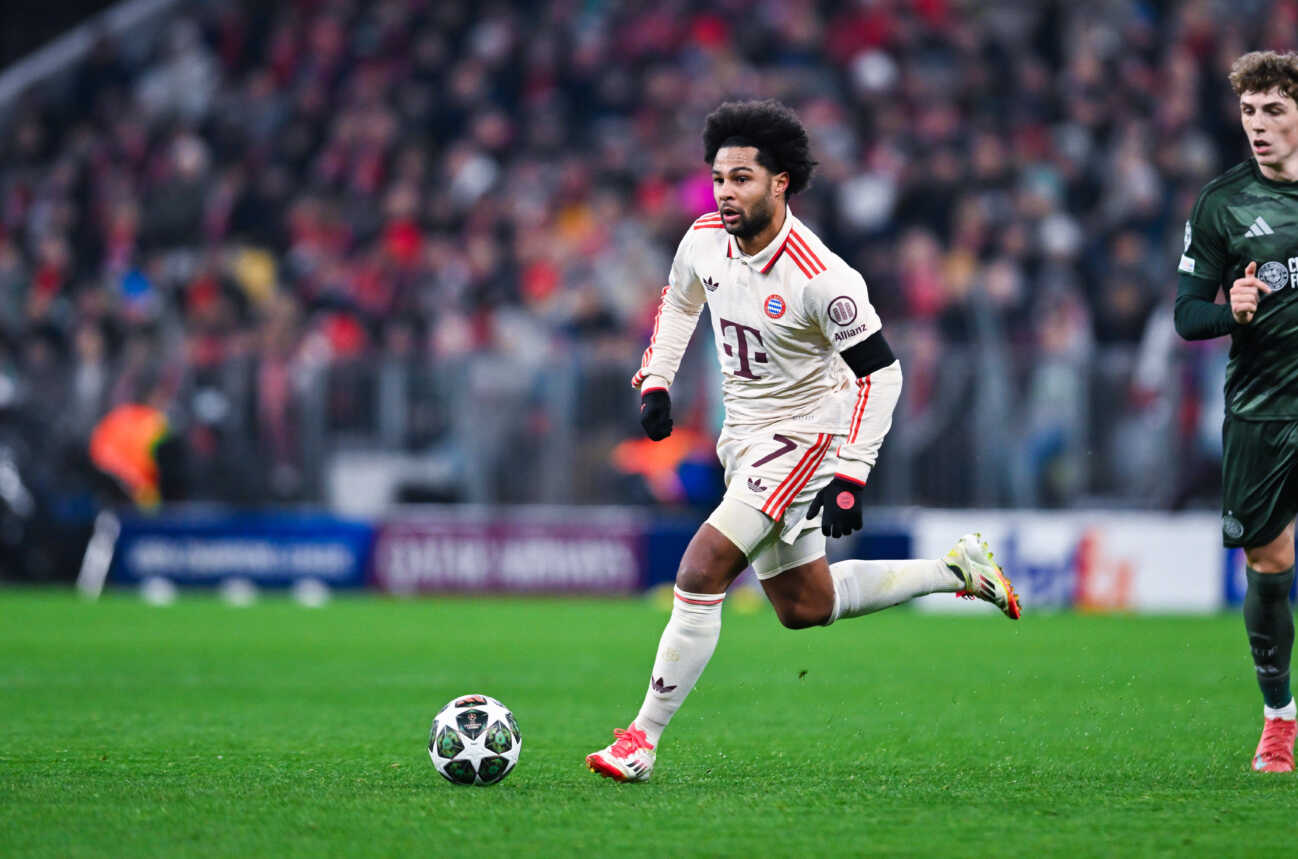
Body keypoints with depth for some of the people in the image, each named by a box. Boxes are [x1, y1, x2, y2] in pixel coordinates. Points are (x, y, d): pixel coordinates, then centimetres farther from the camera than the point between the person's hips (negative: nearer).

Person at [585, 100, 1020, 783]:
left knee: (702, 569, -21)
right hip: (745, 437, 8)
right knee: (805, 608, 18)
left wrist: (850, 477, -25)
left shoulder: (820, 278, -26)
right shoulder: (705, 239, -6)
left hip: (804, 436, -8)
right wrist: (655, 382, 6)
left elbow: (880, 372, -20)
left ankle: (643, 738, -14)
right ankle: (958, 570, 35)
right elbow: (679, 299, 17)